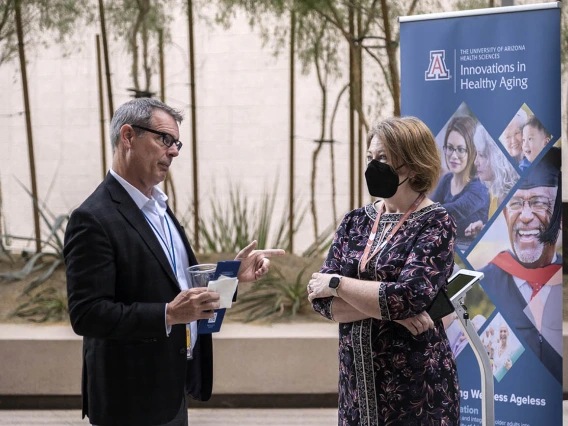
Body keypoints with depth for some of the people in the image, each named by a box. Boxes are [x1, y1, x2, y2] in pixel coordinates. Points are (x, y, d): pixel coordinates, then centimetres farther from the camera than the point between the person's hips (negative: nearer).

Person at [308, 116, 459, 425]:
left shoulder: (435, 224, -9)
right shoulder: (355, 222, 6)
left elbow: (408, 297, -22)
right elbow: (322, 299, -2)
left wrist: (337, 283, -11)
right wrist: (388, 308, -16)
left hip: (416, 386, -5)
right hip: (356, 383, 5)